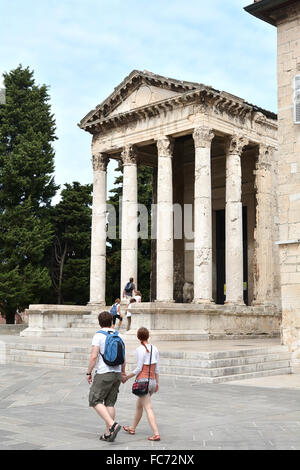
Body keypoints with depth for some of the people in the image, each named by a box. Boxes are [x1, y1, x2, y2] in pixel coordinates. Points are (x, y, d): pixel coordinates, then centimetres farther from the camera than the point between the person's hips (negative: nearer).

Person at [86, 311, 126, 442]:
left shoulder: (98, 336, -9)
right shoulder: (118, 336, 8)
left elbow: (93, 356, -15)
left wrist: (88, 373, -5)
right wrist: (123, 372, 24)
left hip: (104, 373, -6)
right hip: (117, 373, 6)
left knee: (95, 401, 2)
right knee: (110, 403, 12)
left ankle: (112, 425, -14)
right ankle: (108, 433, 12)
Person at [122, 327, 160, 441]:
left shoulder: (140, 349, -12)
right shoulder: (154, 348, 6)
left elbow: (139, 369, -13)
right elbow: (156, 368, 10)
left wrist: (127, 377, -1)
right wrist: (157, 383, 18)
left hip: (143, 381, -7)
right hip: (152, 381, 7)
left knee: (148, 408, -7)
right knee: (139, 405, 23)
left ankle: (156, 434, -14)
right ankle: (132, 428, 37)